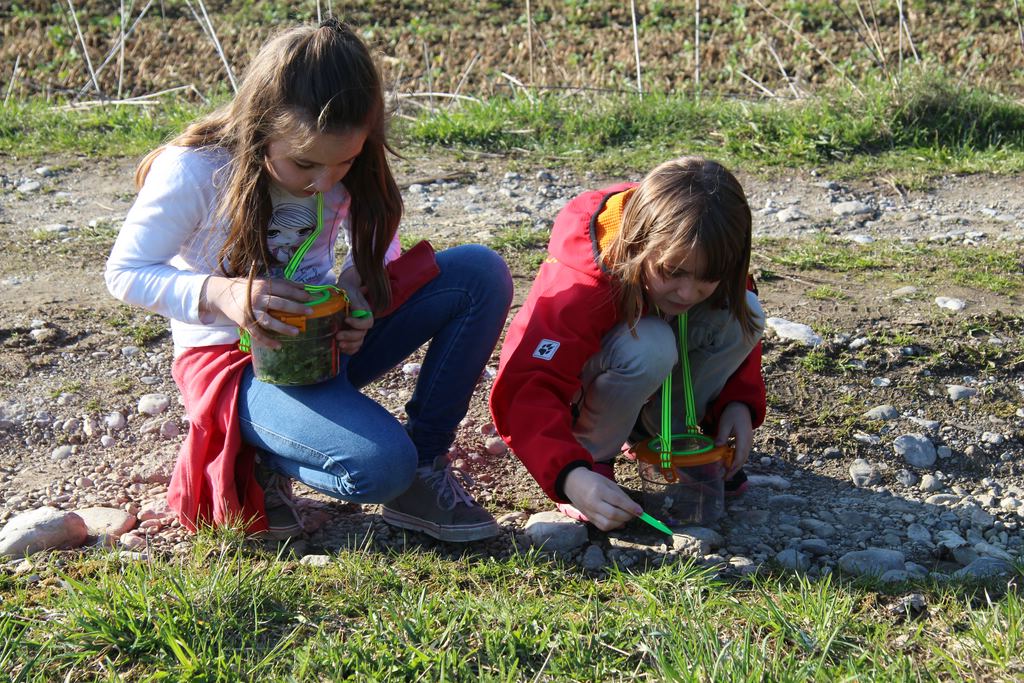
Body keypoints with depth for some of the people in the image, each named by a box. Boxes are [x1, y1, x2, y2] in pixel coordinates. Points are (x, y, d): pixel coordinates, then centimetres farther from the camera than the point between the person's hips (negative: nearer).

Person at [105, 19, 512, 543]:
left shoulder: (348, 165, -7)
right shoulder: (194, 172, -21)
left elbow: (378, 246, 9)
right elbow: (125, 272, -14)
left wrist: (355, 287, -16)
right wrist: (220, 294, -33)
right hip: (233, 358, -6)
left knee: (482, 272, -15)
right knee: (378, 467, -33)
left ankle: (425, 465, -5)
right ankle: (253, 462, 1)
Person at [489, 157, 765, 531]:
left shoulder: (709, 262, -20)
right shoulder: (577, 287, -37)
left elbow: (741, 329, -2)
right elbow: (525, 392, -44)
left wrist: (738, 401, -21)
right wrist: (571, 477, -59)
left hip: (650, 387, 6)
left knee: (746, 313, -20)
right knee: (649, 346, -38)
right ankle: (593, 456, -14)